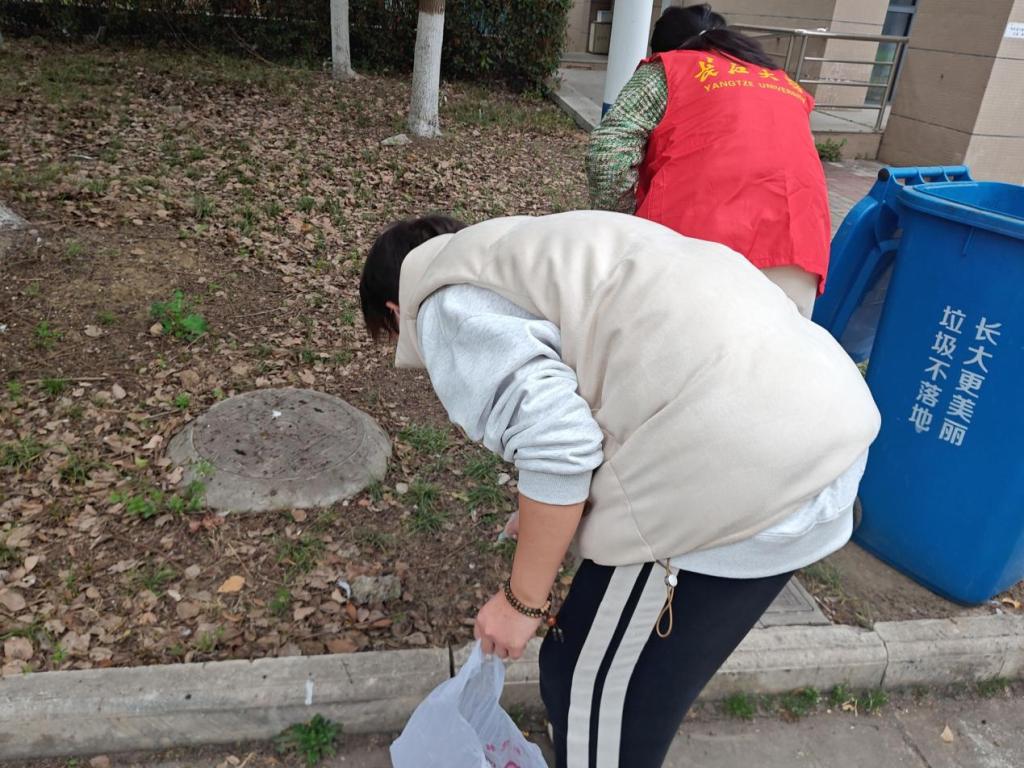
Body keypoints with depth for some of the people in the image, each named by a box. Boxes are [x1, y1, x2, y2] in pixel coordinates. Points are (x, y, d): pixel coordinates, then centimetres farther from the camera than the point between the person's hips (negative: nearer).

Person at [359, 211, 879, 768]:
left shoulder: (448, 304, 0)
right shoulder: (524, 255, 28)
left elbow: (556, 443, -15)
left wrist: (523, 599, -1)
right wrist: (549, 516, 40)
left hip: (734, 463, -10)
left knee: (589, 685, 9)